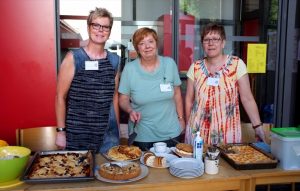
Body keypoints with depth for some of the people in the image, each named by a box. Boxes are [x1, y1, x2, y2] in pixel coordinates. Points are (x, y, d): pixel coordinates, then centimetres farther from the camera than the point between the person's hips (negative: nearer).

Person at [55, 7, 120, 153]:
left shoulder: (114, 60, 5)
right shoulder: (73, 58, -6)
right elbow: (60, 97, -4)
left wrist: (117, 129, 13)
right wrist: (61, 130, -7)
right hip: (77, 133, -3)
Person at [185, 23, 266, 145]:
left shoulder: (237, 64, -6)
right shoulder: (195, 67, 0)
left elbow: (247, 99, -5)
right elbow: (189, 100, 7)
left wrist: (258, 126, -9)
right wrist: (189, 127, 7)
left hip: (227, 132, -1)